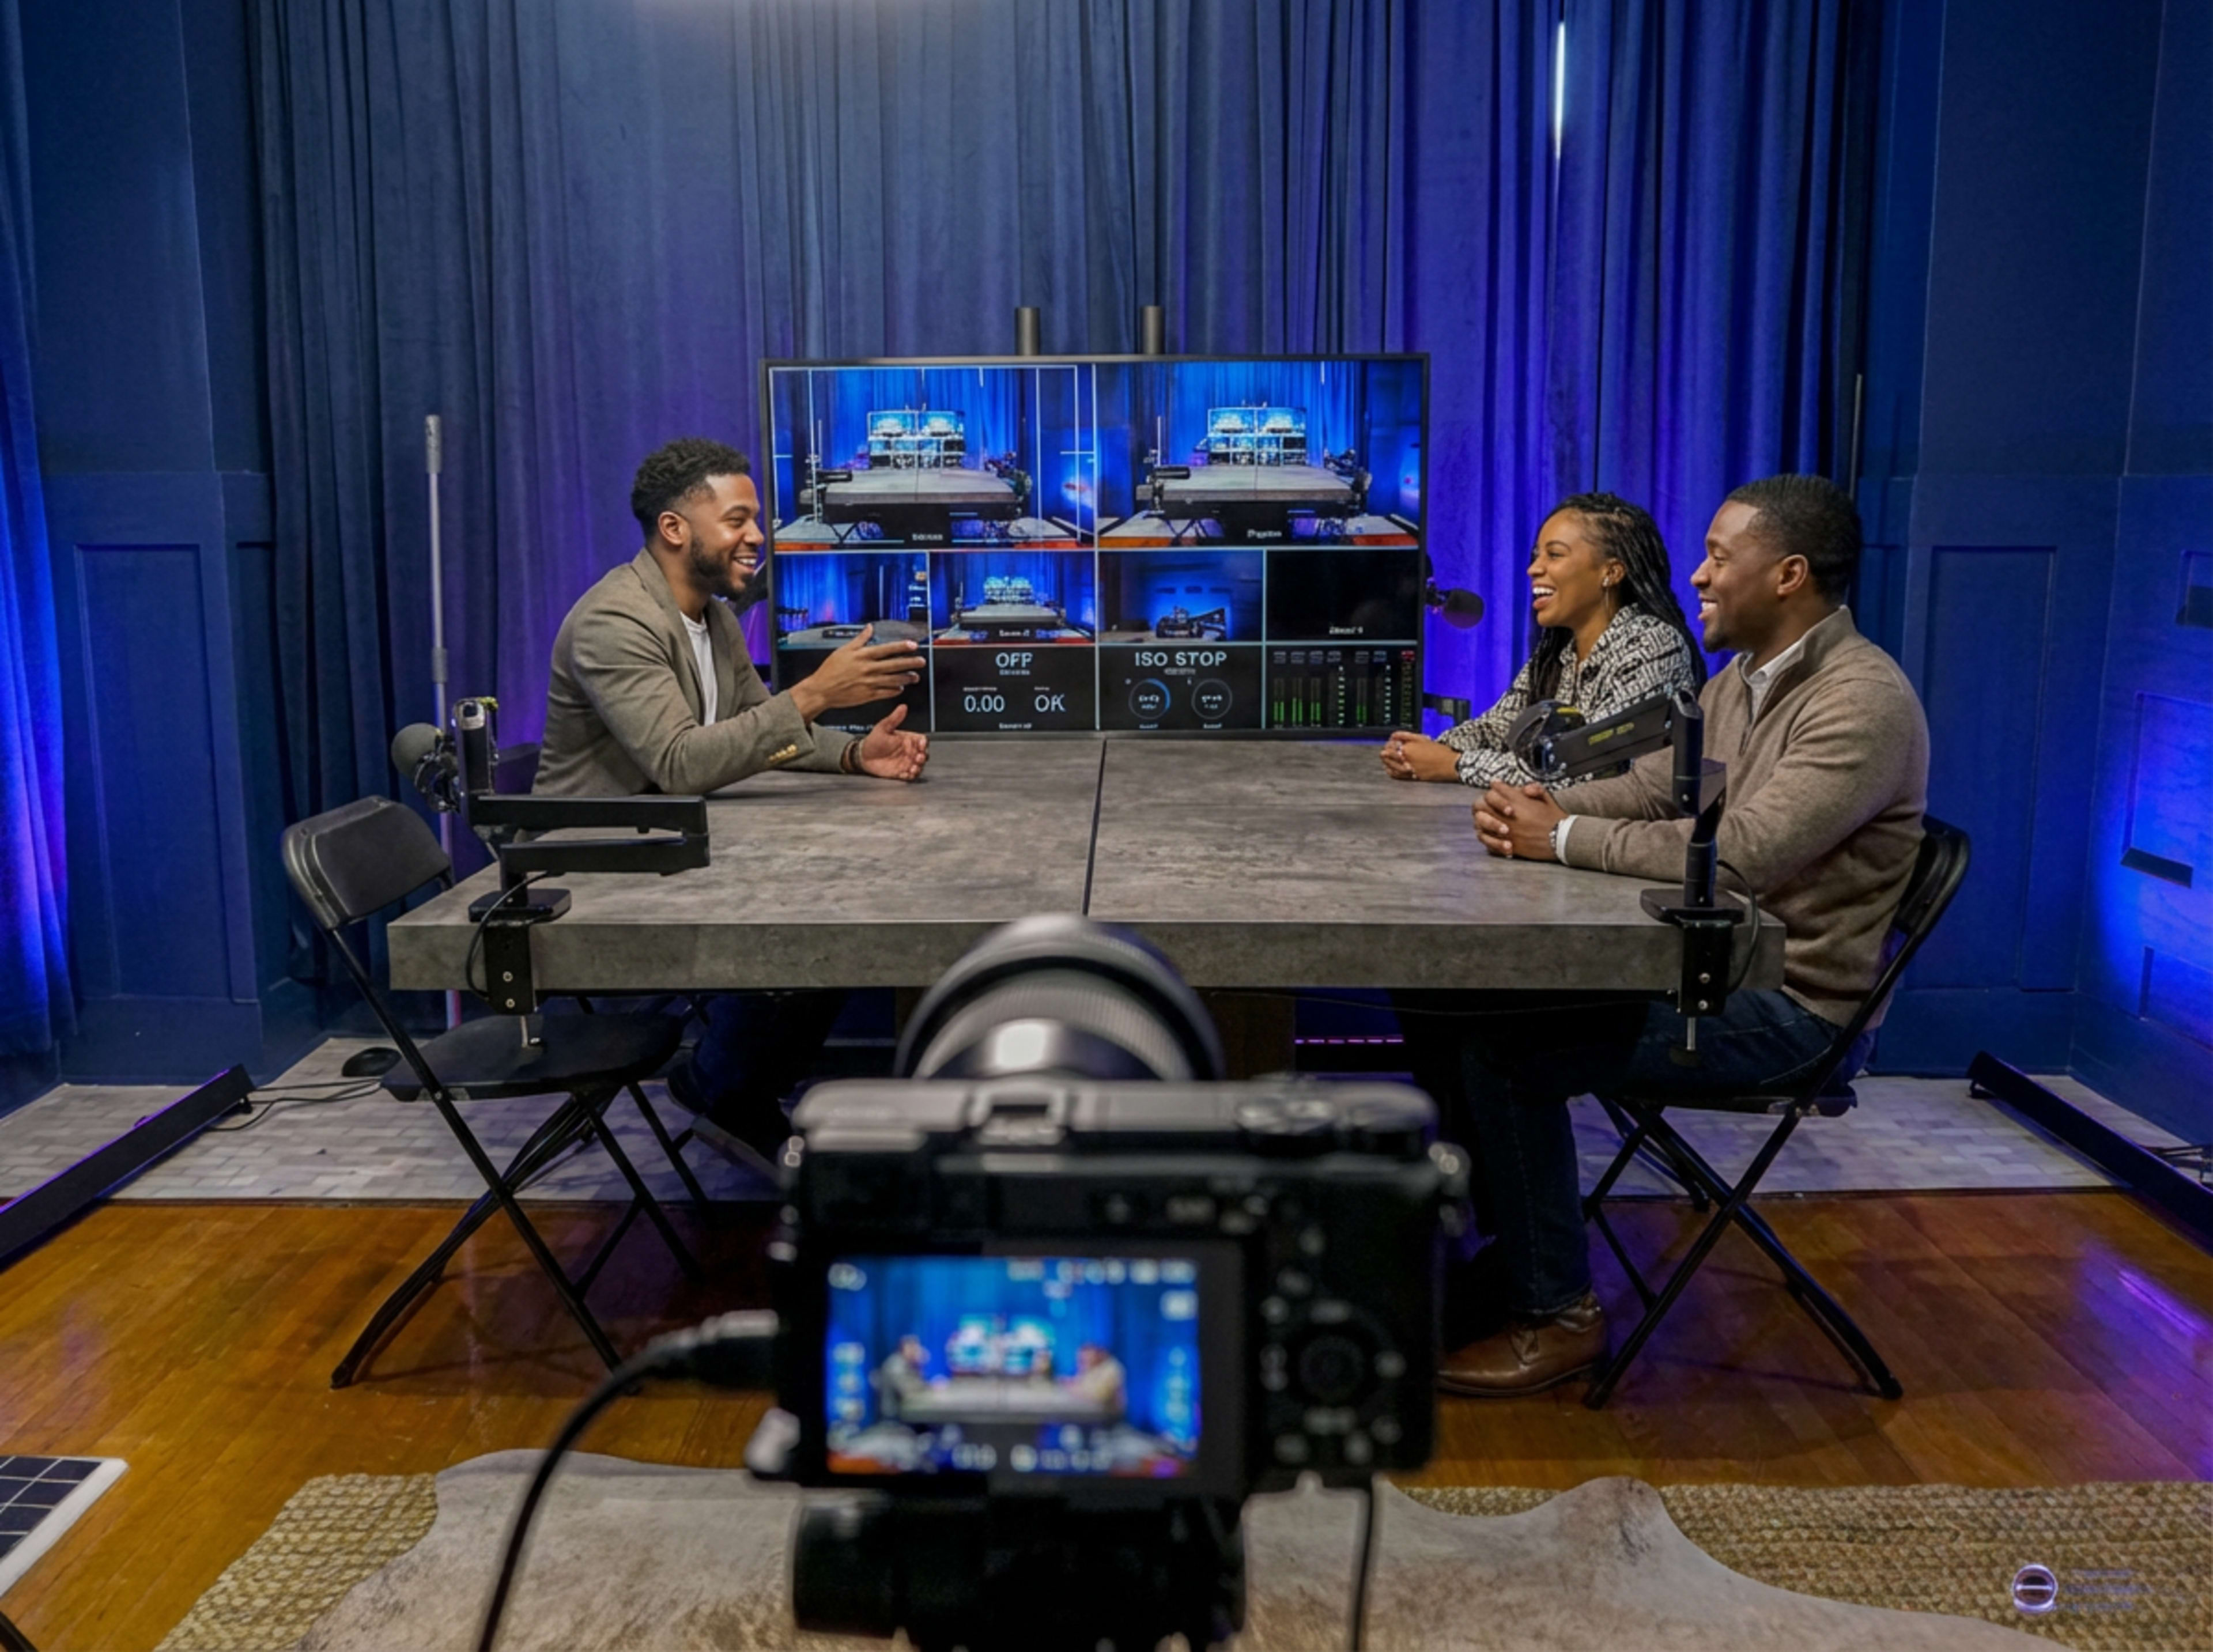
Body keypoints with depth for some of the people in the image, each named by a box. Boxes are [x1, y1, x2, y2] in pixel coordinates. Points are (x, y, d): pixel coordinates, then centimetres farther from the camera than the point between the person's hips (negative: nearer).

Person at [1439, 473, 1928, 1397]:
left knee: (1507, 1049, -21)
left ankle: (1558, 1316, -5)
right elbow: (1645, 791, 14)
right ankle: (1489, 1247, 12)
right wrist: (1539, 805, -8)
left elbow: (1743, 850, -29)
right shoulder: (1742, 681, 11)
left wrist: (1563, 838, -21)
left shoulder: (1863, 700, -19)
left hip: (1791, 1006, -9)